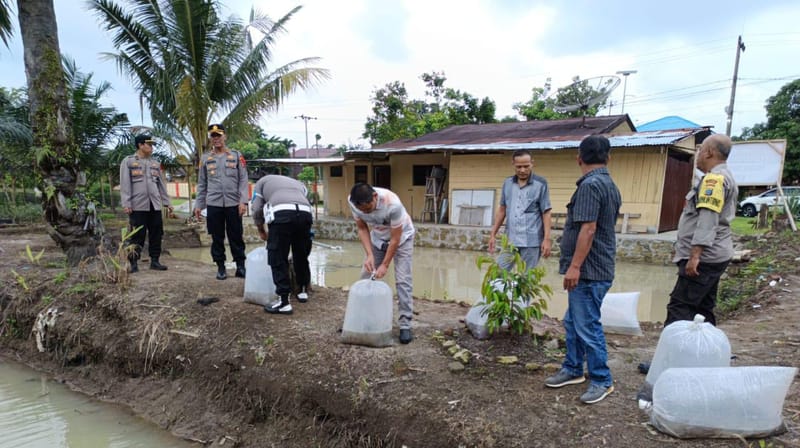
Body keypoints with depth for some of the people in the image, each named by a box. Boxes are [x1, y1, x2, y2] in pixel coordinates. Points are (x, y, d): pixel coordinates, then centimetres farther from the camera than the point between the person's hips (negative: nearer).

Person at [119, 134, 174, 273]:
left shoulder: (155, 163, 16)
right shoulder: (128, 161, 2)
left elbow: (161, 184, 16)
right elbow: (125, 184, -4)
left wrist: (167, 202, 11)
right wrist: (126, 204, -12)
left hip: (155, 205, 5)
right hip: (138, 206, -4)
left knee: (156, 234, 5)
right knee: (138, 236, -2)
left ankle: (155, 261, 13)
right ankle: (134, 263, 7)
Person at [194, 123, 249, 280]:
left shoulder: (236, 156, 4)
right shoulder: (205, 158, 10)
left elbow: (243, 180, -1)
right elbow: (201, 184, 13)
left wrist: (243, 201, -10)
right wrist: (198, 204, 8)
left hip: (233, 204, -2)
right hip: (213, 204, 2)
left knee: (236, 236, 3)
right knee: (217, 237, 7)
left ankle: (240, 266, 11)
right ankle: (220, 267, 17)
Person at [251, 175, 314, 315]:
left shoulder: (262, 181, 33)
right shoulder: (298, 183, 40)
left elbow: (257, 209, 21)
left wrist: (261, 231, 36)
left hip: (281, 214, -4)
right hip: (305, 213, 4)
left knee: (278, 259, 6)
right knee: (301, 255, 22)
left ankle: (284, 302, 5)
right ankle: (303, 291, 35)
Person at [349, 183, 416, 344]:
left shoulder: (392, 204, -40)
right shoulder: (353, 201, -27)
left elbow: (395, 239, -28)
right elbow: (362, 228, -12)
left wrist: (385, 265, -23)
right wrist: (369, 255, -22)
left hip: (401, 237, -4)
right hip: (378, 237, 5)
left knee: (402, 280, -11)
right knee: (366, 276, 3)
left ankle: (405, 324, -4)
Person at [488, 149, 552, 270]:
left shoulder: (540, 184, -5)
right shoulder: (507, 183, 7)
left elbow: (546, 213, -4)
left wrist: (546, 239, -10)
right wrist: (493, 234, 10)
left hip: (531, 242, -4)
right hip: (509, 240, 4)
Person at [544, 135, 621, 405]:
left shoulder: (590, 185, -16)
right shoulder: (610, 185, 16)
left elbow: (588, 229, -23)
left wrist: (575, 266, -21)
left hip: (588, 271, -10)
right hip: (597, 268, 10)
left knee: (587, 327, 0)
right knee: (573, 322, 17)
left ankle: (602, 381, 14)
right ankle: (573, 370, 29)